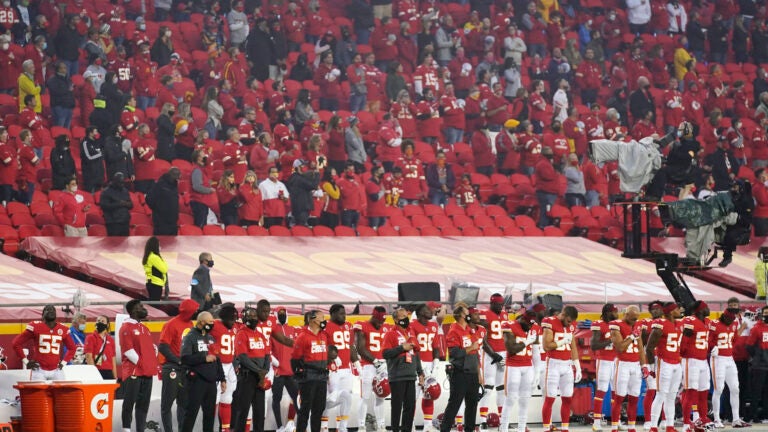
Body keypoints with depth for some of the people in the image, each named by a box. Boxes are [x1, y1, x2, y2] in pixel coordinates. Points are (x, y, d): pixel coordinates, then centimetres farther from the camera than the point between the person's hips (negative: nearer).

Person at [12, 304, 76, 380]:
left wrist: (63, 362, 11)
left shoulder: (62, 330, 6)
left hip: (56, 371, 4)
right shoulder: (35, 327, -5)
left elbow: (72, 348, 22)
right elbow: (16, 343, -1)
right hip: (39, 371, -4)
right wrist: (26, 361, -1)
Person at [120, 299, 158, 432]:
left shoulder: (144, 329, 19)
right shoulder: (126, 328, -7)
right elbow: (128, 350, -13)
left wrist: (152, 365, 8)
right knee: (129, 402, -6)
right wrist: (140, 364, -13)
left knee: (143, 404, 7)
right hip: (133, 372, -8)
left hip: (147, 372, 8)